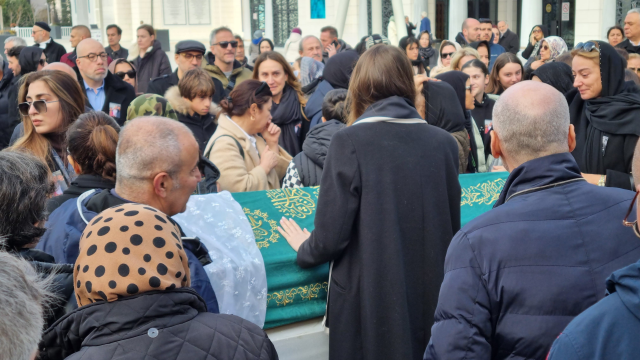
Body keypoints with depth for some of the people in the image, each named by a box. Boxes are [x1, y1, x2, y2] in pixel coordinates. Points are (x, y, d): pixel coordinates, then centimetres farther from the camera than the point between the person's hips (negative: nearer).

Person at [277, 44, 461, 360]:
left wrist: (305, 248, 9)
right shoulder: (443, 142, -2)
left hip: (370, 301, -3)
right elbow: (452, 228, 8)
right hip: (430, 297, 4)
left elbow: (331, 237, -13)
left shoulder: (350, 141, -13)